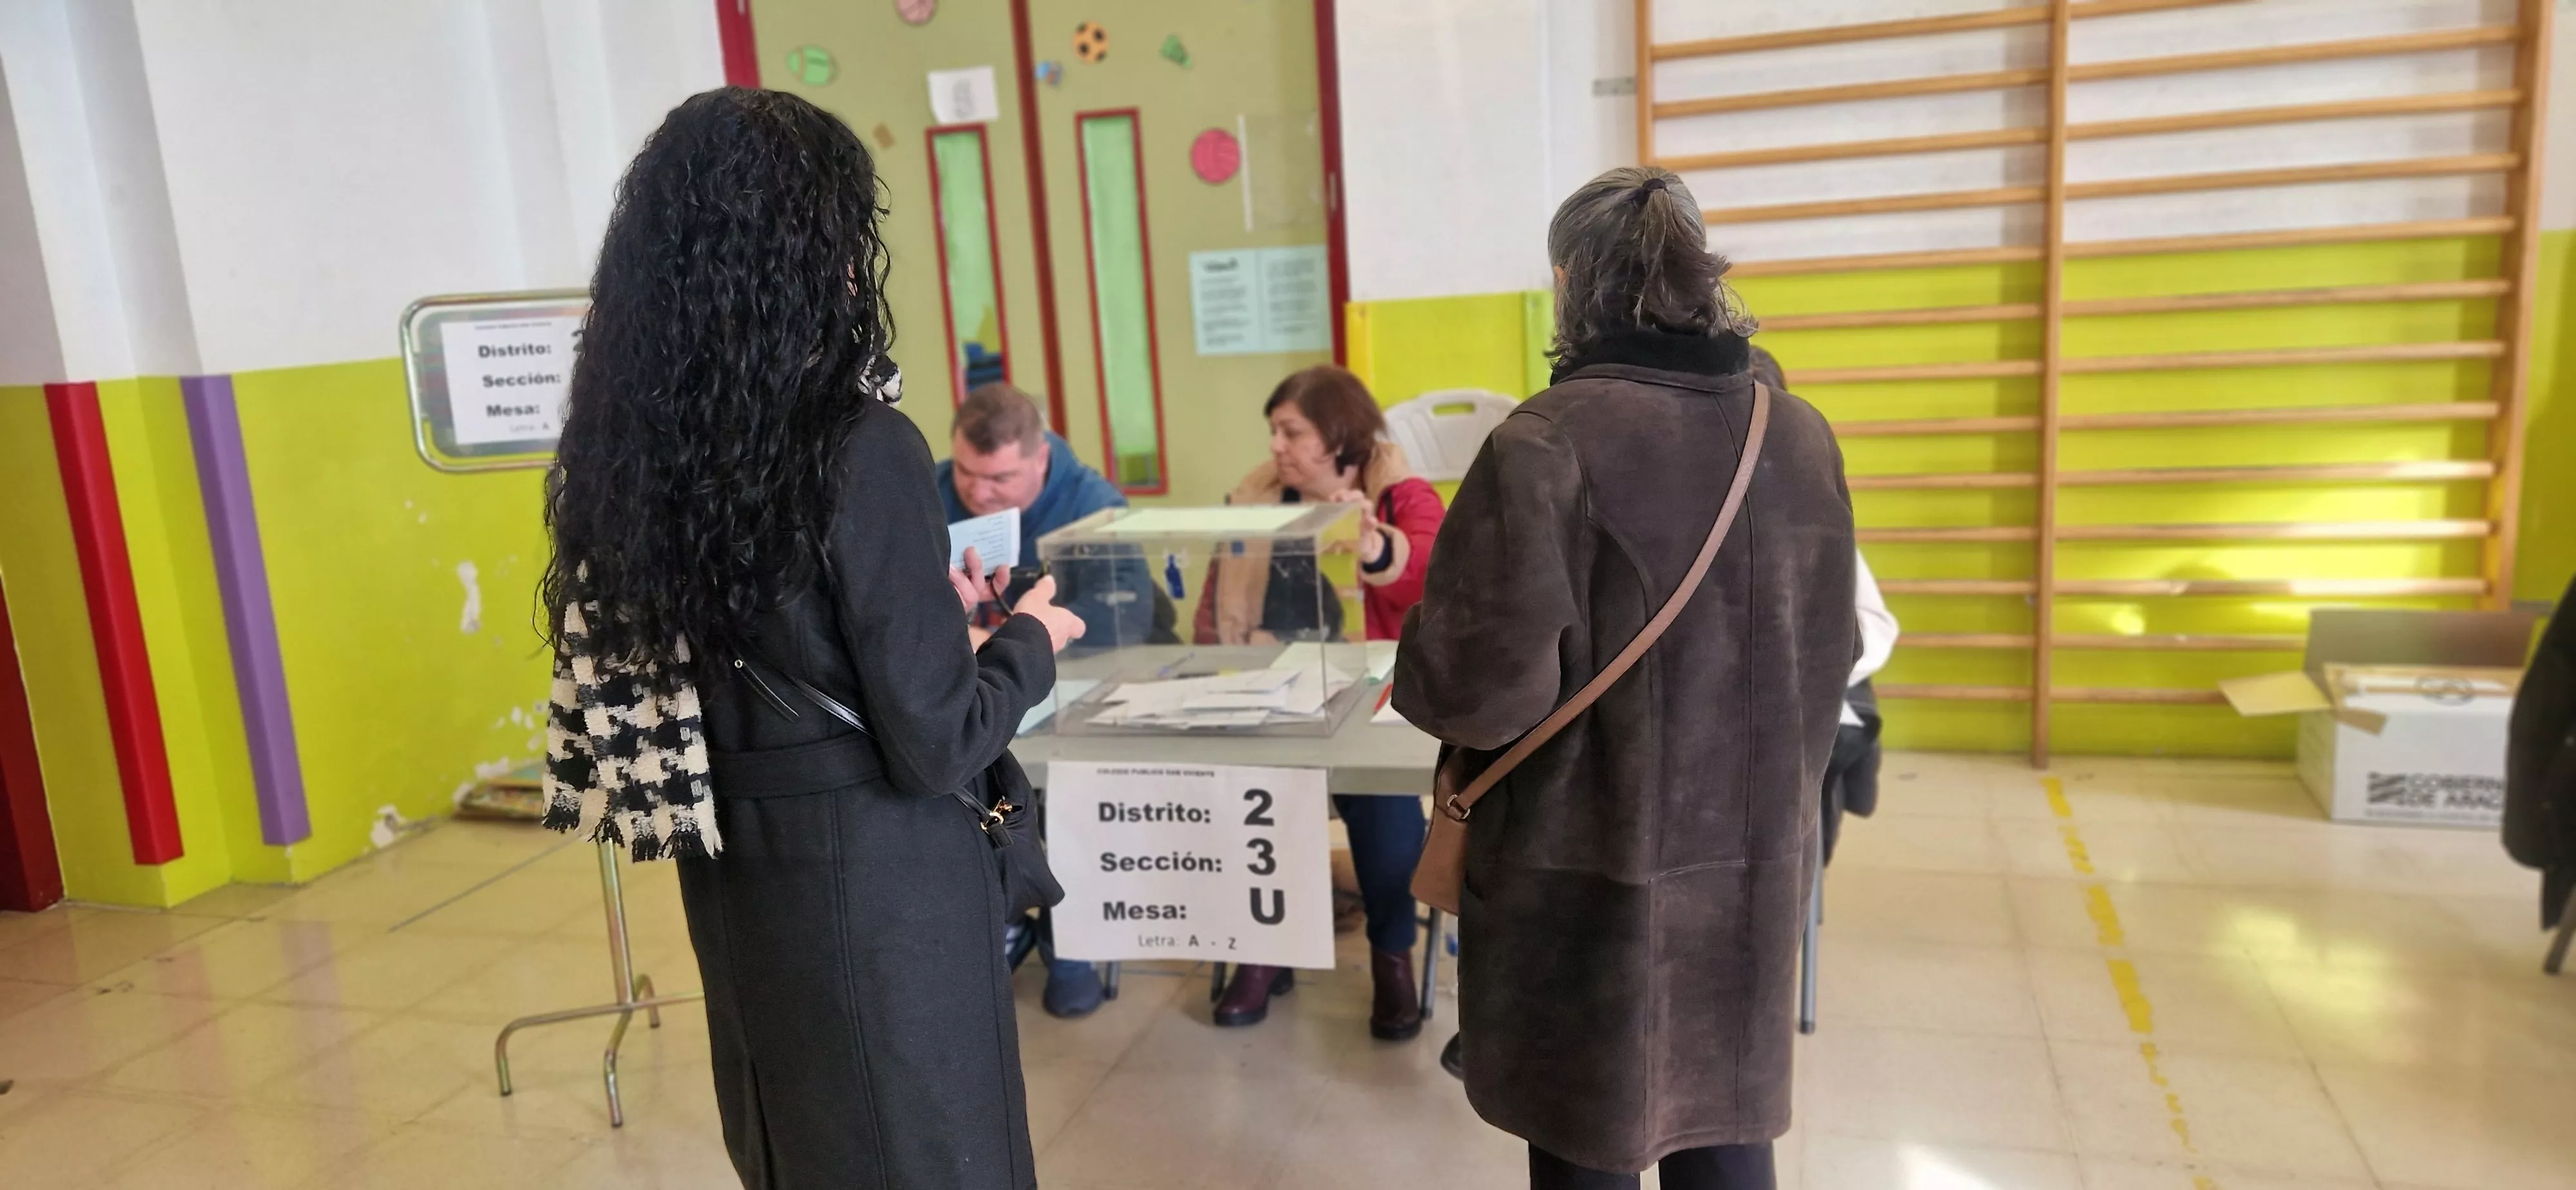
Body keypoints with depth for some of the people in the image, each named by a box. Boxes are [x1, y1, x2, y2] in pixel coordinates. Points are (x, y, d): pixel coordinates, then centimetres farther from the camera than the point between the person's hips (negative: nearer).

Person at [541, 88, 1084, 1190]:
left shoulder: (629, 445, -3)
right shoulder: (860, 448, -22)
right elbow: (935, 748, -19)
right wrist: (1029, 642, -2)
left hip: (731, 876, 6)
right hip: (876, 882, -6)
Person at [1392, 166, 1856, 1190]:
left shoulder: (1545, 443, -18)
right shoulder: (1800, 435, 1)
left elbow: (1485, 689, -21)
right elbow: (1829, 653, 10)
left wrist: (1414, 669, 1)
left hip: (1592, 867, -5)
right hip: (1752, 855, 5)